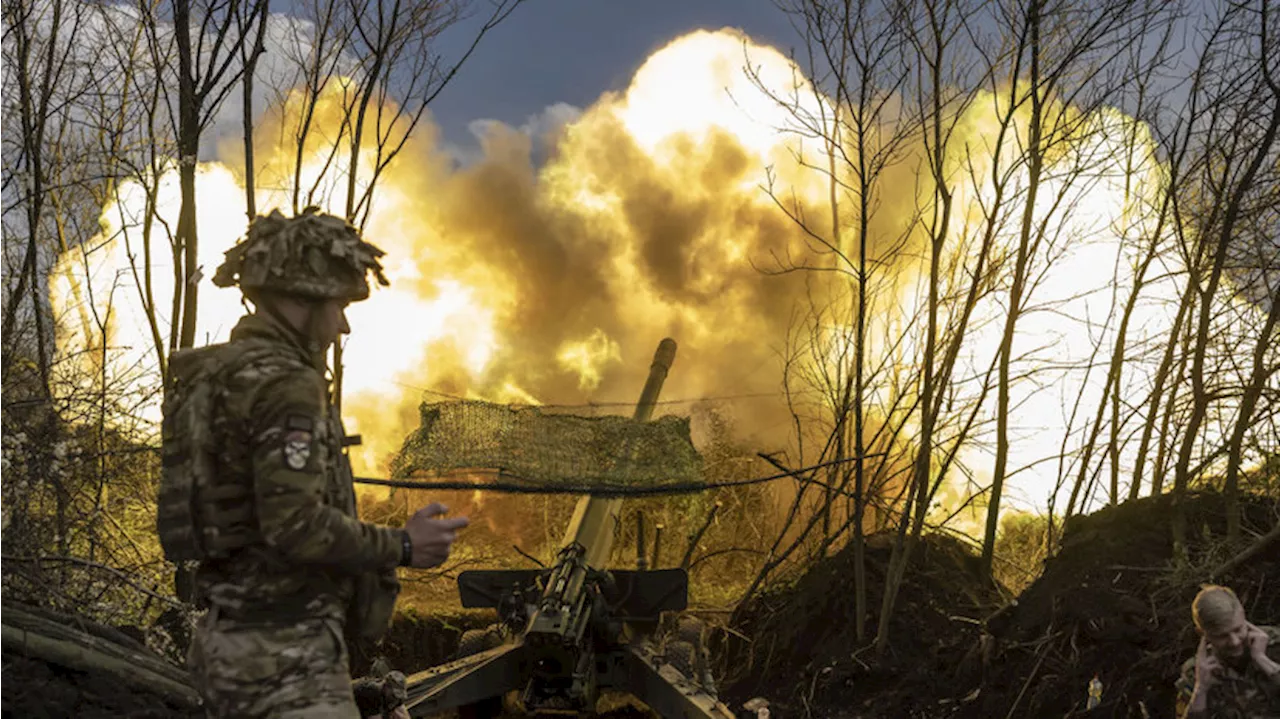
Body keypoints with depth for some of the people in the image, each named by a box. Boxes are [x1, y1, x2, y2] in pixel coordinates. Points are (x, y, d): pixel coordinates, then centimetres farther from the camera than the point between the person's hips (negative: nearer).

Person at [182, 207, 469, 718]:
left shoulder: (229, 373, 13)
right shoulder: (285, 384, -16)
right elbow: (294, 523, -23)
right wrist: (403, 547, -12)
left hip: (233, 641, 10)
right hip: (285, 653, -10)